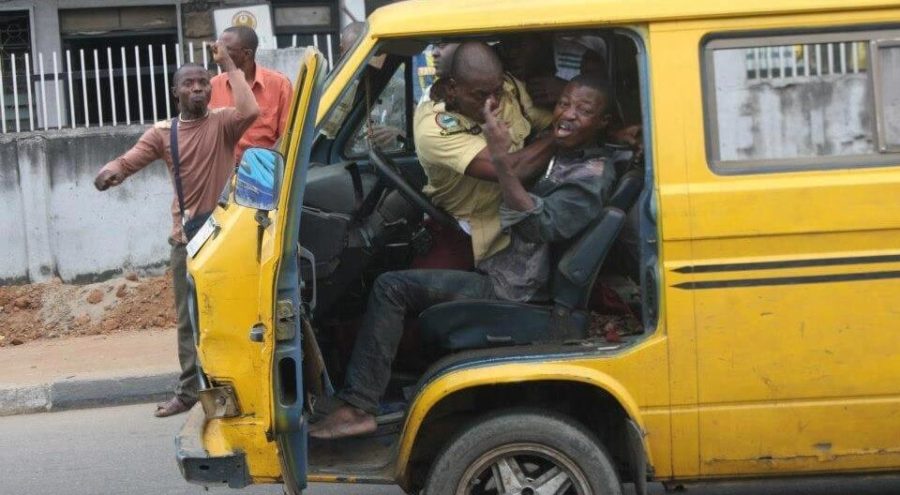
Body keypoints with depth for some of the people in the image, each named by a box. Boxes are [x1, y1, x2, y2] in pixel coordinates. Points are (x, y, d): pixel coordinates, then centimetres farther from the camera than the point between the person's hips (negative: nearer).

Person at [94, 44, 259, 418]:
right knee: (189, 319, 11)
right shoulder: (162, 133, 4)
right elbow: (129, 159, -9)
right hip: (186, 239, 3)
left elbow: (250, 111, -25)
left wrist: (228, 66, -19)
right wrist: (110, 172, -33)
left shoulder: (222, 123, -3)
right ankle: (188, 391, 20)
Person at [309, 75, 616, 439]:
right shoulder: (557, 154, 14)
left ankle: (357, 408, -16)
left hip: (508, 292, -10)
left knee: (392, 287, -16)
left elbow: (539, 225, -30)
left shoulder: (593, 176, -15)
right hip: (495, 270, 10)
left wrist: (502, 159, -37)